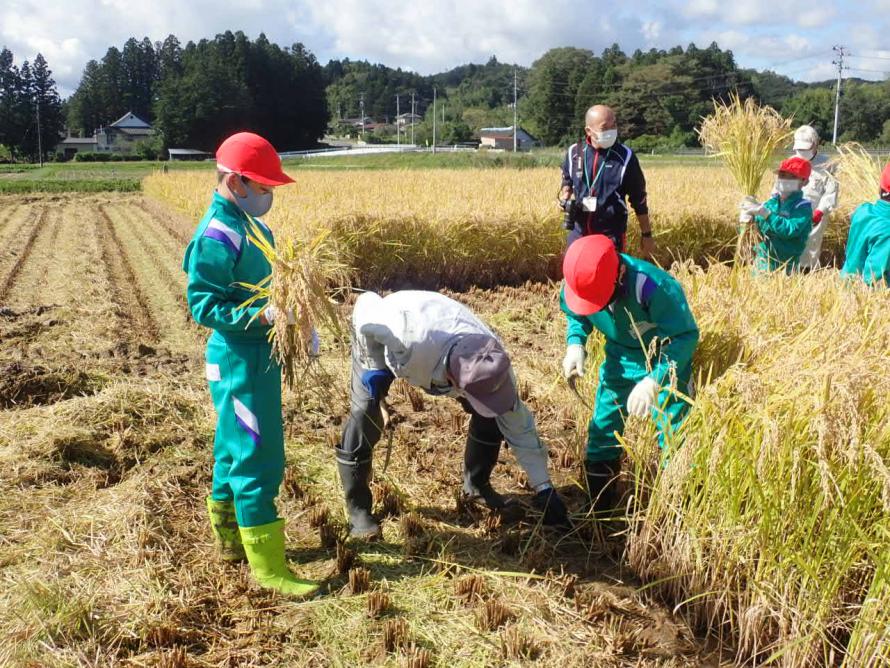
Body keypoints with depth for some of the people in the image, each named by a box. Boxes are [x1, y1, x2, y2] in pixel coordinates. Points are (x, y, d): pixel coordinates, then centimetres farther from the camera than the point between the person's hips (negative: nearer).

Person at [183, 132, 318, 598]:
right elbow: (204, 306, -22)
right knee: (258, 459, -5)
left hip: (256, 355, 10)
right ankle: (268, 567, 4)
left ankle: (230, 538, 36)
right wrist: (263, 315, -31)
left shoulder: (249, 225, 10)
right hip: (240, 361, -10)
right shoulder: (216, 236, -19)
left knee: (235, 450, 20)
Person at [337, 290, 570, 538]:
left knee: (490, 417, -7)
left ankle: (476, 485, 18)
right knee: (365, 415, -21)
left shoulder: (492, 362, -33)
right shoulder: (411, 339, -49)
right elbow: (366, 306, -30)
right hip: (378, 341, -3)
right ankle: (357, 509, -4)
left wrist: (544, 488, -18)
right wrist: (376, 369, -27)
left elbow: (519, 426, -20)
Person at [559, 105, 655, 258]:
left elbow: (639, 199, -1)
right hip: (579, 230, 3)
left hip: (611, 233, -3)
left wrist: (647, 235, 3)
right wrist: (565, 197, -3)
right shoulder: (574, 153, -1)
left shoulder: (625, 156, -8)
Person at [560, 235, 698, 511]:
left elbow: (685, 337, -31)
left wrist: (654, 381, -42)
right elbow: (576, 315, 0)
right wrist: (575, 344, -21)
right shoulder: (577, 285, -22)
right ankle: (599, 510, 26)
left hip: (667, 362, -5)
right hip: (620, 358, 5)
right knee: (602, 429, 10)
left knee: (674, 436, -2)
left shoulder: (654, 287, -39)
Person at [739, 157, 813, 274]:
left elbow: (791, 230, -25)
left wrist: (765, 213, -24)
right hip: (760, 264, 5)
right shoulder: (770, 203, 9)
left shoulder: (803, 207, -7)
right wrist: (748, 218, -10)